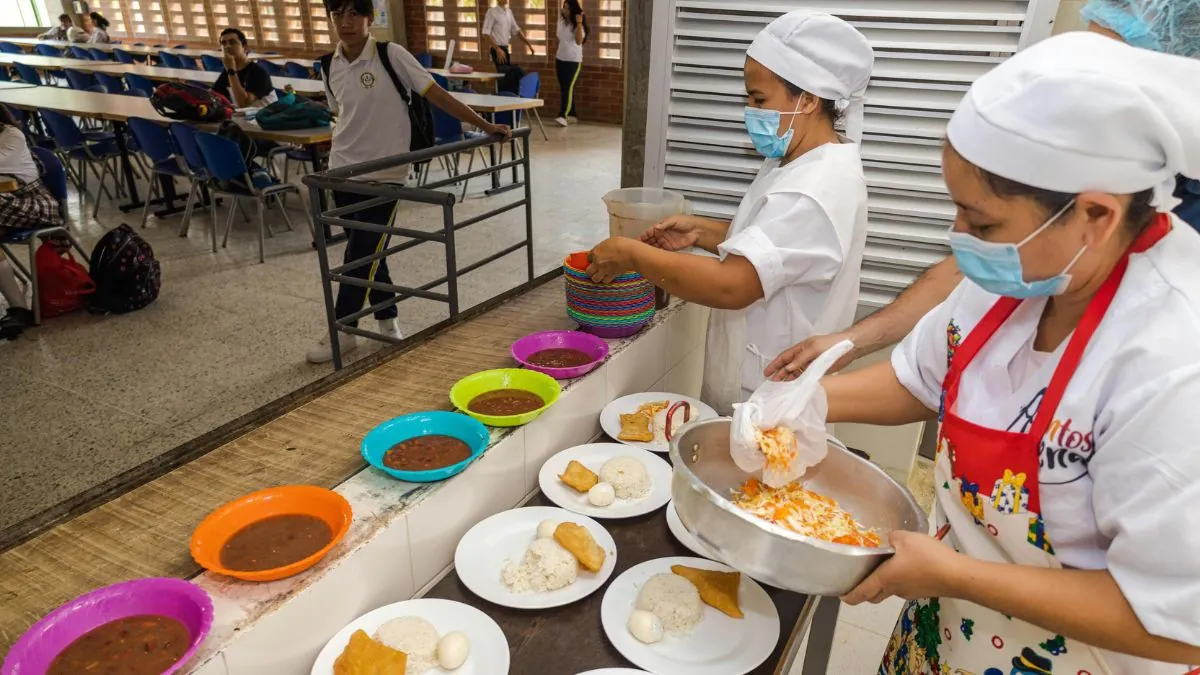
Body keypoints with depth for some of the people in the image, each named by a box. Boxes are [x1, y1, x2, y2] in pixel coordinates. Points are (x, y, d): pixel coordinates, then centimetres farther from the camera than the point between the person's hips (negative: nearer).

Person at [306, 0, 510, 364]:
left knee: (361, 255, -2)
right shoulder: (331, 66, 4)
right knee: (368, 251, 11)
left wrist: (484, 125, -10)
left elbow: (436, 94, -10)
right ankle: (388, 318, 28)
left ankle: (343, 332, 10)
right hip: (342, 170, 5)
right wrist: (346, 149, 17)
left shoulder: (391, 56, -11)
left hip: (383, 173, -5)